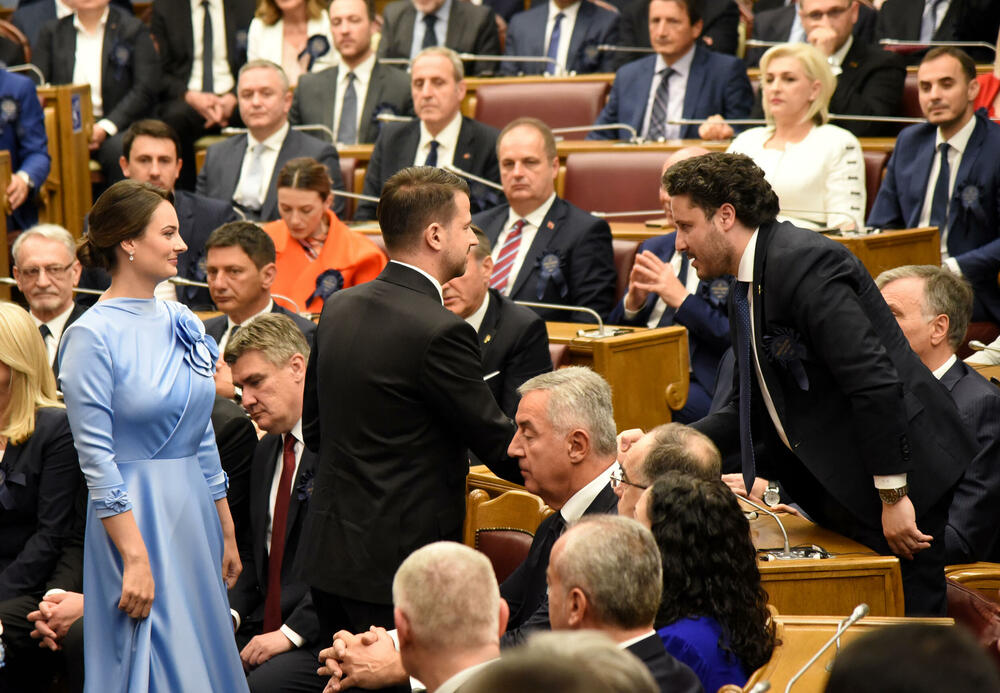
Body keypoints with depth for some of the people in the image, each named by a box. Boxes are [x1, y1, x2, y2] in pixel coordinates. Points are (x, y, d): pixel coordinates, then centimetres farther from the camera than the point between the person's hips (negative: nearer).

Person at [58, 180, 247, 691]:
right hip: (134, 518, -7)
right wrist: (136, 559, -18)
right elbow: (97, 459, -15)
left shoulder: (180, 322, 9)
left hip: (193, 513, 7)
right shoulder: (92, 336, -12)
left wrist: (227, 534, 14)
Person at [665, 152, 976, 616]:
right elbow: (748, 410, 17)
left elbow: (874, 382, -25)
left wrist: (892, 495, -24)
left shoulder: (805, 264, -19)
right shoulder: (746, 290, 13)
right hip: (833, 490, 10)